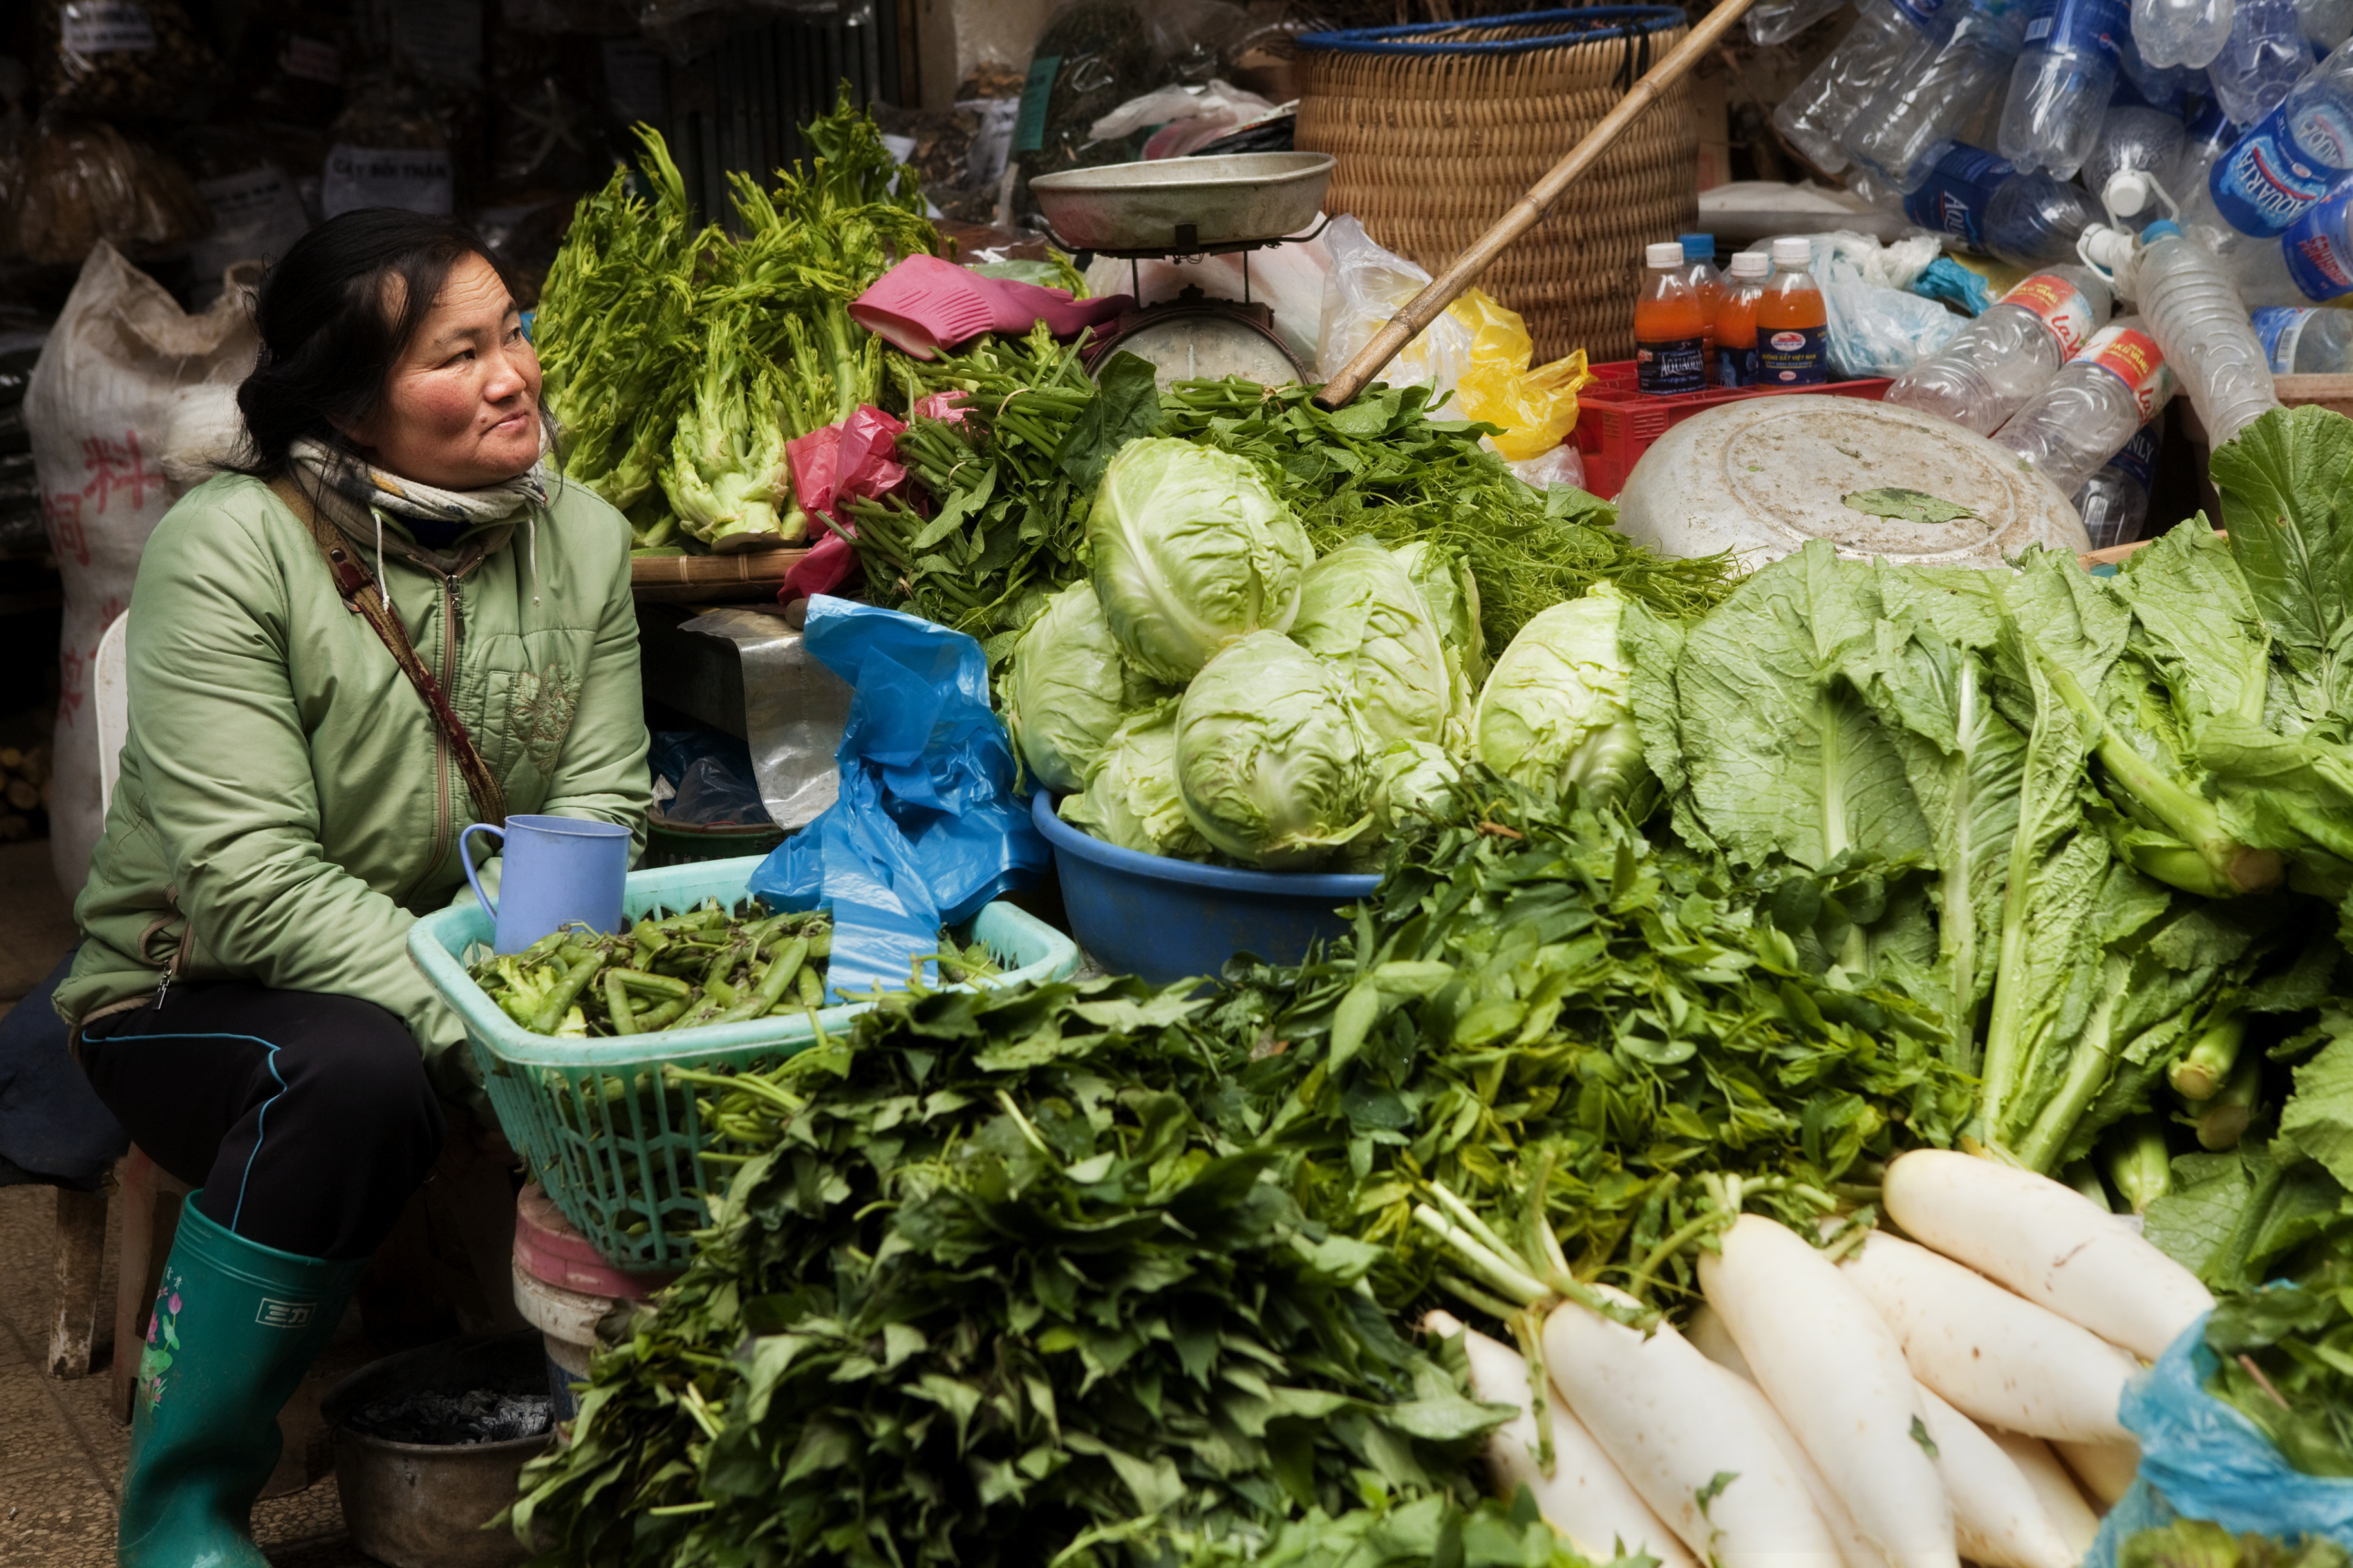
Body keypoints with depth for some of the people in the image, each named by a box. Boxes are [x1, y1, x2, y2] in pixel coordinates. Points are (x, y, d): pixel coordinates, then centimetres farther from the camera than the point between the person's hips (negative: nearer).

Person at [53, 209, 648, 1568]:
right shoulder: (231, 549, -18)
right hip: (197, 992, -4)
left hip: (480, 963, 5)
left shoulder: (582, 540, -2)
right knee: (357, 1071, -36)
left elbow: (600, 808, -5)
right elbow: (254, 876, -25)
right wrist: (475, 1028, -33)